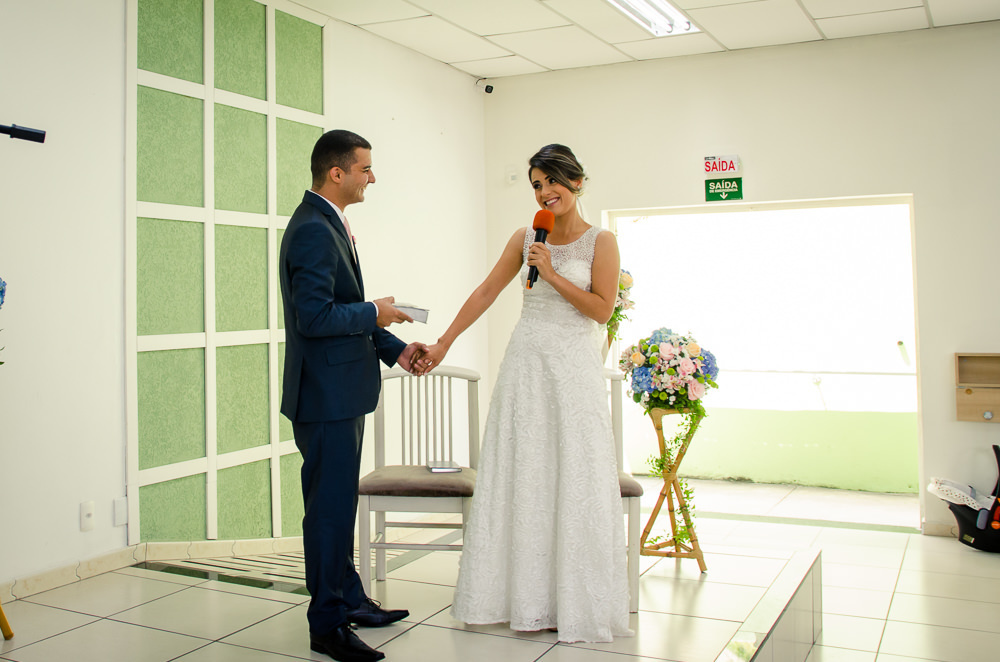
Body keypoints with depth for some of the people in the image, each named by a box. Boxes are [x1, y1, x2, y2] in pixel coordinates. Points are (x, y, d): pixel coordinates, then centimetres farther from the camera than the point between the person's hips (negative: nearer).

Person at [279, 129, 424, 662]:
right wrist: (375, 314, -13)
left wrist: (394, 348, 12)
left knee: (339, 503, 19)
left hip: (341, 390, 11)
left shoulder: (330, 224, 15)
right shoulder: (312, 230, -18)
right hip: (325, 395, -11)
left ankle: (348, 599, 33)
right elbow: (314, 318, -26)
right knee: (330, 508, -1)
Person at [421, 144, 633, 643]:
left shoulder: (600, 241, -1)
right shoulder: (525, 239, 9)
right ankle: (525, 596, 16)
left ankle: (576, 601, 13)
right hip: (525, 363, 4)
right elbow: (485, 293, 9)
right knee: (519, 477, 4)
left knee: (573, 480, 0)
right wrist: (443, 343, 6)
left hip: (574, 367, -3)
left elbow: (602, 309, -8)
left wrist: (553, 273, -13)